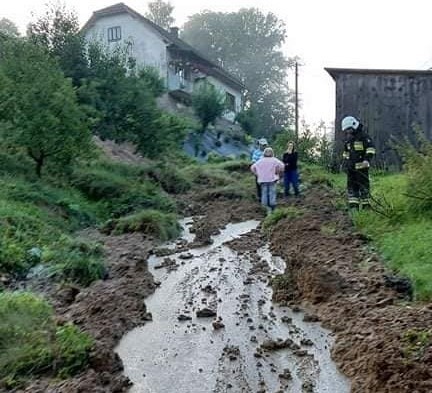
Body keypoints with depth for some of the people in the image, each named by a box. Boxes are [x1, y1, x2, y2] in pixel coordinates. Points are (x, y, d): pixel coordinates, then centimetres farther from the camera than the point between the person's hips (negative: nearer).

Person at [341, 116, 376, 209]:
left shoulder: (363, 136, -5)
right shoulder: (348, 138, 19)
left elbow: (371, 148, -11)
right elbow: (346, 151, 31)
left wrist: (367, 159, -20)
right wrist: (346, 161, 20)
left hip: (361, 166, -7)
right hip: (351, 167, 8)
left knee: (363, 185, -4)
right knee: (351, 185, 5)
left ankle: (366, 205, 1)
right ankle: (353, 205, 8)